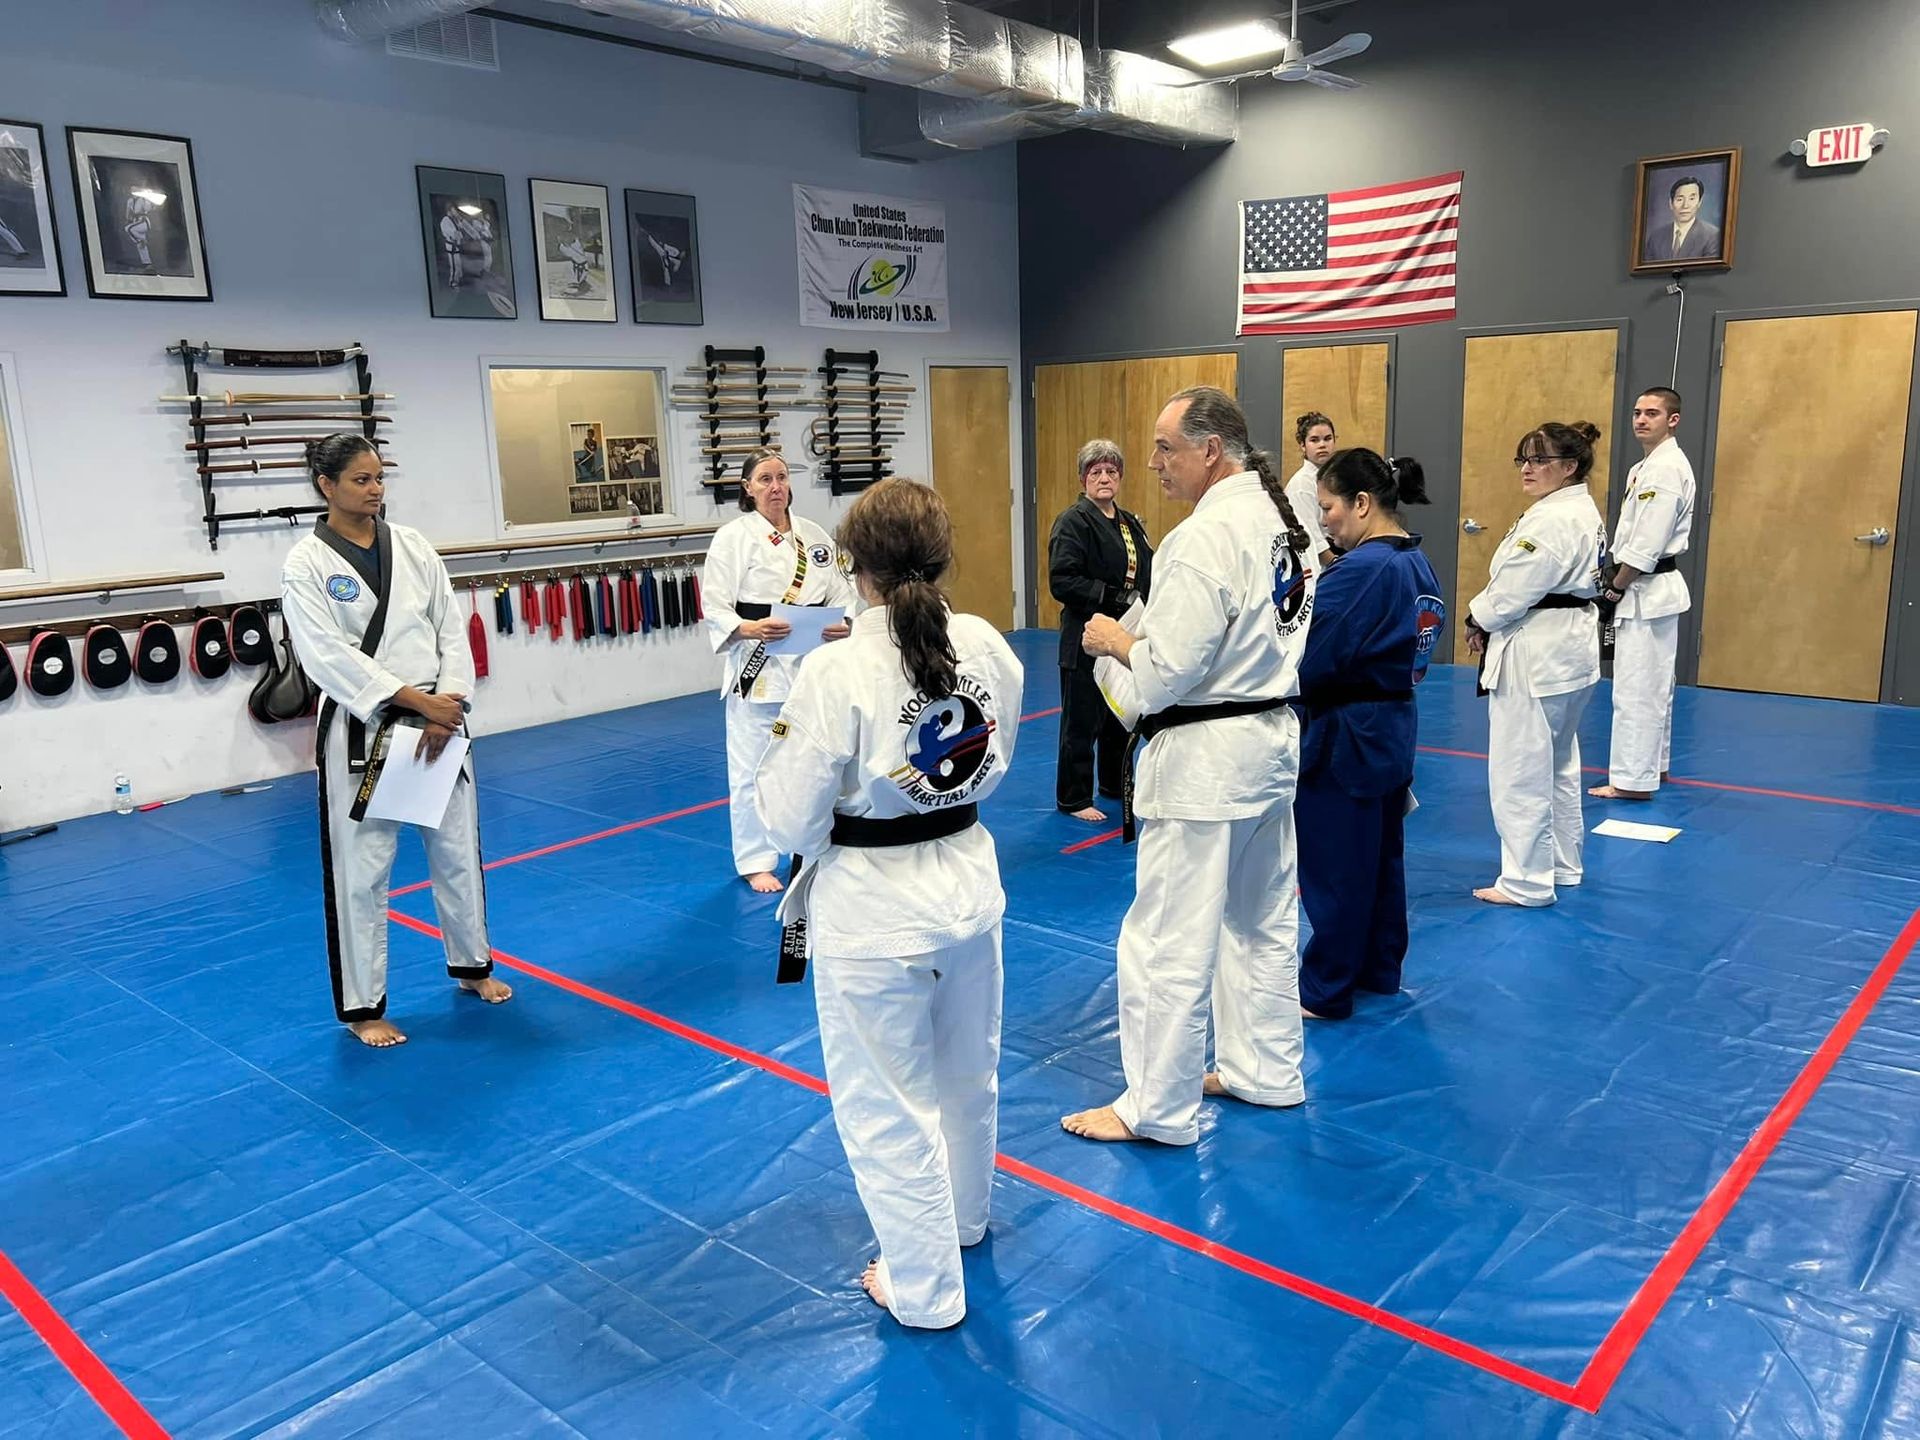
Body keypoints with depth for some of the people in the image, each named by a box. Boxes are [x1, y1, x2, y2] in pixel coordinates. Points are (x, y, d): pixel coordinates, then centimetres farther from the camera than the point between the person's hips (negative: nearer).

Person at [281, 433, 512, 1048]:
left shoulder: (412, 547, 5)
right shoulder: (307, 564, -7)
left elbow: (451, 630, 2)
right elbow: (328, 656, -15)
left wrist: (446, 709, -10)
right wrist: (413, 700, -21)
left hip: (437, 722, 4)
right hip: (362, 733, -4)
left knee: (458, 849, 15)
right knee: (361, 870, 3)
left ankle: (472, 965, 36)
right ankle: (363, 1006, 18)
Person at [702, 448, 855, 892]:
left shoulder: (814, 535, 7)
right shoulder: (732, 537, -6)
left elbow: (841, 594, 9)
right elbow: (715, 609, -9)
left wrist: (844, 626, -12)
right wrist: (750, 629, -27)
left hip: (813, 665, 4)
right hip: (758, 668, -4)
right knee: (753, 767, 2)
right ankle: (756, 861, 18)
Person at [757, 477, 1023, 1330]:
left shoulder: (838, 673, -24)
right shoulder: (987, 645, -7)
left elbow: (793, 821, -16)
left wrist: (784, 749, 2)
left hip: (873, 907, -6)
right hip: (967, 880, 6)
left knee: (888, 1101, 13)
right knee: (968, 1074, 26)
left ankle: (924, 1285, 30)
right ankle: (962, 1218, 51)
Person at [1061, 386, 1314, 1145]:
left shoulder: (1206, 535, -22)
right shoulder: (1282, 518, 8)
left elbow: (1166, 669, -24)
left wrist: (1112, 639, -5)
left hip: (1206, 755, -10)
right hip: (1275, 738, 10)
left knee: (1169, 939, 1)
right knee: (1264, 920, 20)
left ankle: (1158, 1108, 13)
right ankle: (1265, 1070, 35)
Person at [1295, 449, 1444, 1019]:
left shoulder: (1362, 569, -22)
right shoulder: (1419, 566, 7)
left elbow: (1307, 660, -23)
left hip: (1346, 737, -9)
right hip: (1395, 729, 9)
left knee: (1336, 867, 3)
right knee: (1381, 855, 21)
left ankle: (1324, 992, 16)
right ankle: (1379, 969, 36)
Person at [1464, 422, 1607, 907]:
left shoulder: (1552, 519, -21)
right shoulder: (1584, 512, 13)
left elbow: (1515, 589, -22)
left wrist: (1478, 619, -2)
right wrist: (1490, 622, 6)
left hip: (1536, 653, -11)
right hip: (1572, 645, 11)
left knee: (1521, 769, -3)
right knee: (1559, 764, 20)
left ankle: (1528, 881, 4)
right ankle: (1562, 864, 32)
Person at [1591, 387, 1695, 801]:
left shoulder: (1666, 469, -18)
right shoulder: (1646, 467, 15)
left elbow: (1647, 543, -23)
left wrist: (1616, 587, -15)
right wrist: (1618, 581, 10)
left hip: (1646, 592, -11)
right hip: (1653, 589, 11)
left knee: (1637, 687, -8)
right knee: (1654, 683, 18)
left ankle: (1634, 779, -3)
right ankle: (1653, 764, 29)